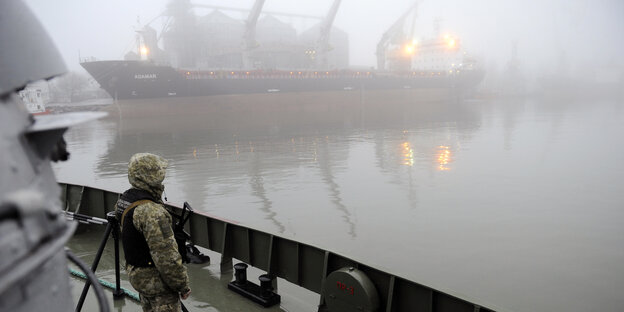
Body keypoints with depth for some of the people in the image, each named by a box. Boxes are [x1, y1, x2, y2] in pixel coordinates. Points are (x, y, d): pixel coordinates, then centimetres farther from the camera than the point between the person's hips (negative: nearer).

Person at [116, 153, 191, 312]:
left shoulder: (123, 199, 0)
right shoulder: (152, 212, -29)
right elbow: (166, 257, -27)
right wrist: (183, 286, -17)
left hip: (135, 273, 9)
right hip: (156, 279, -9)